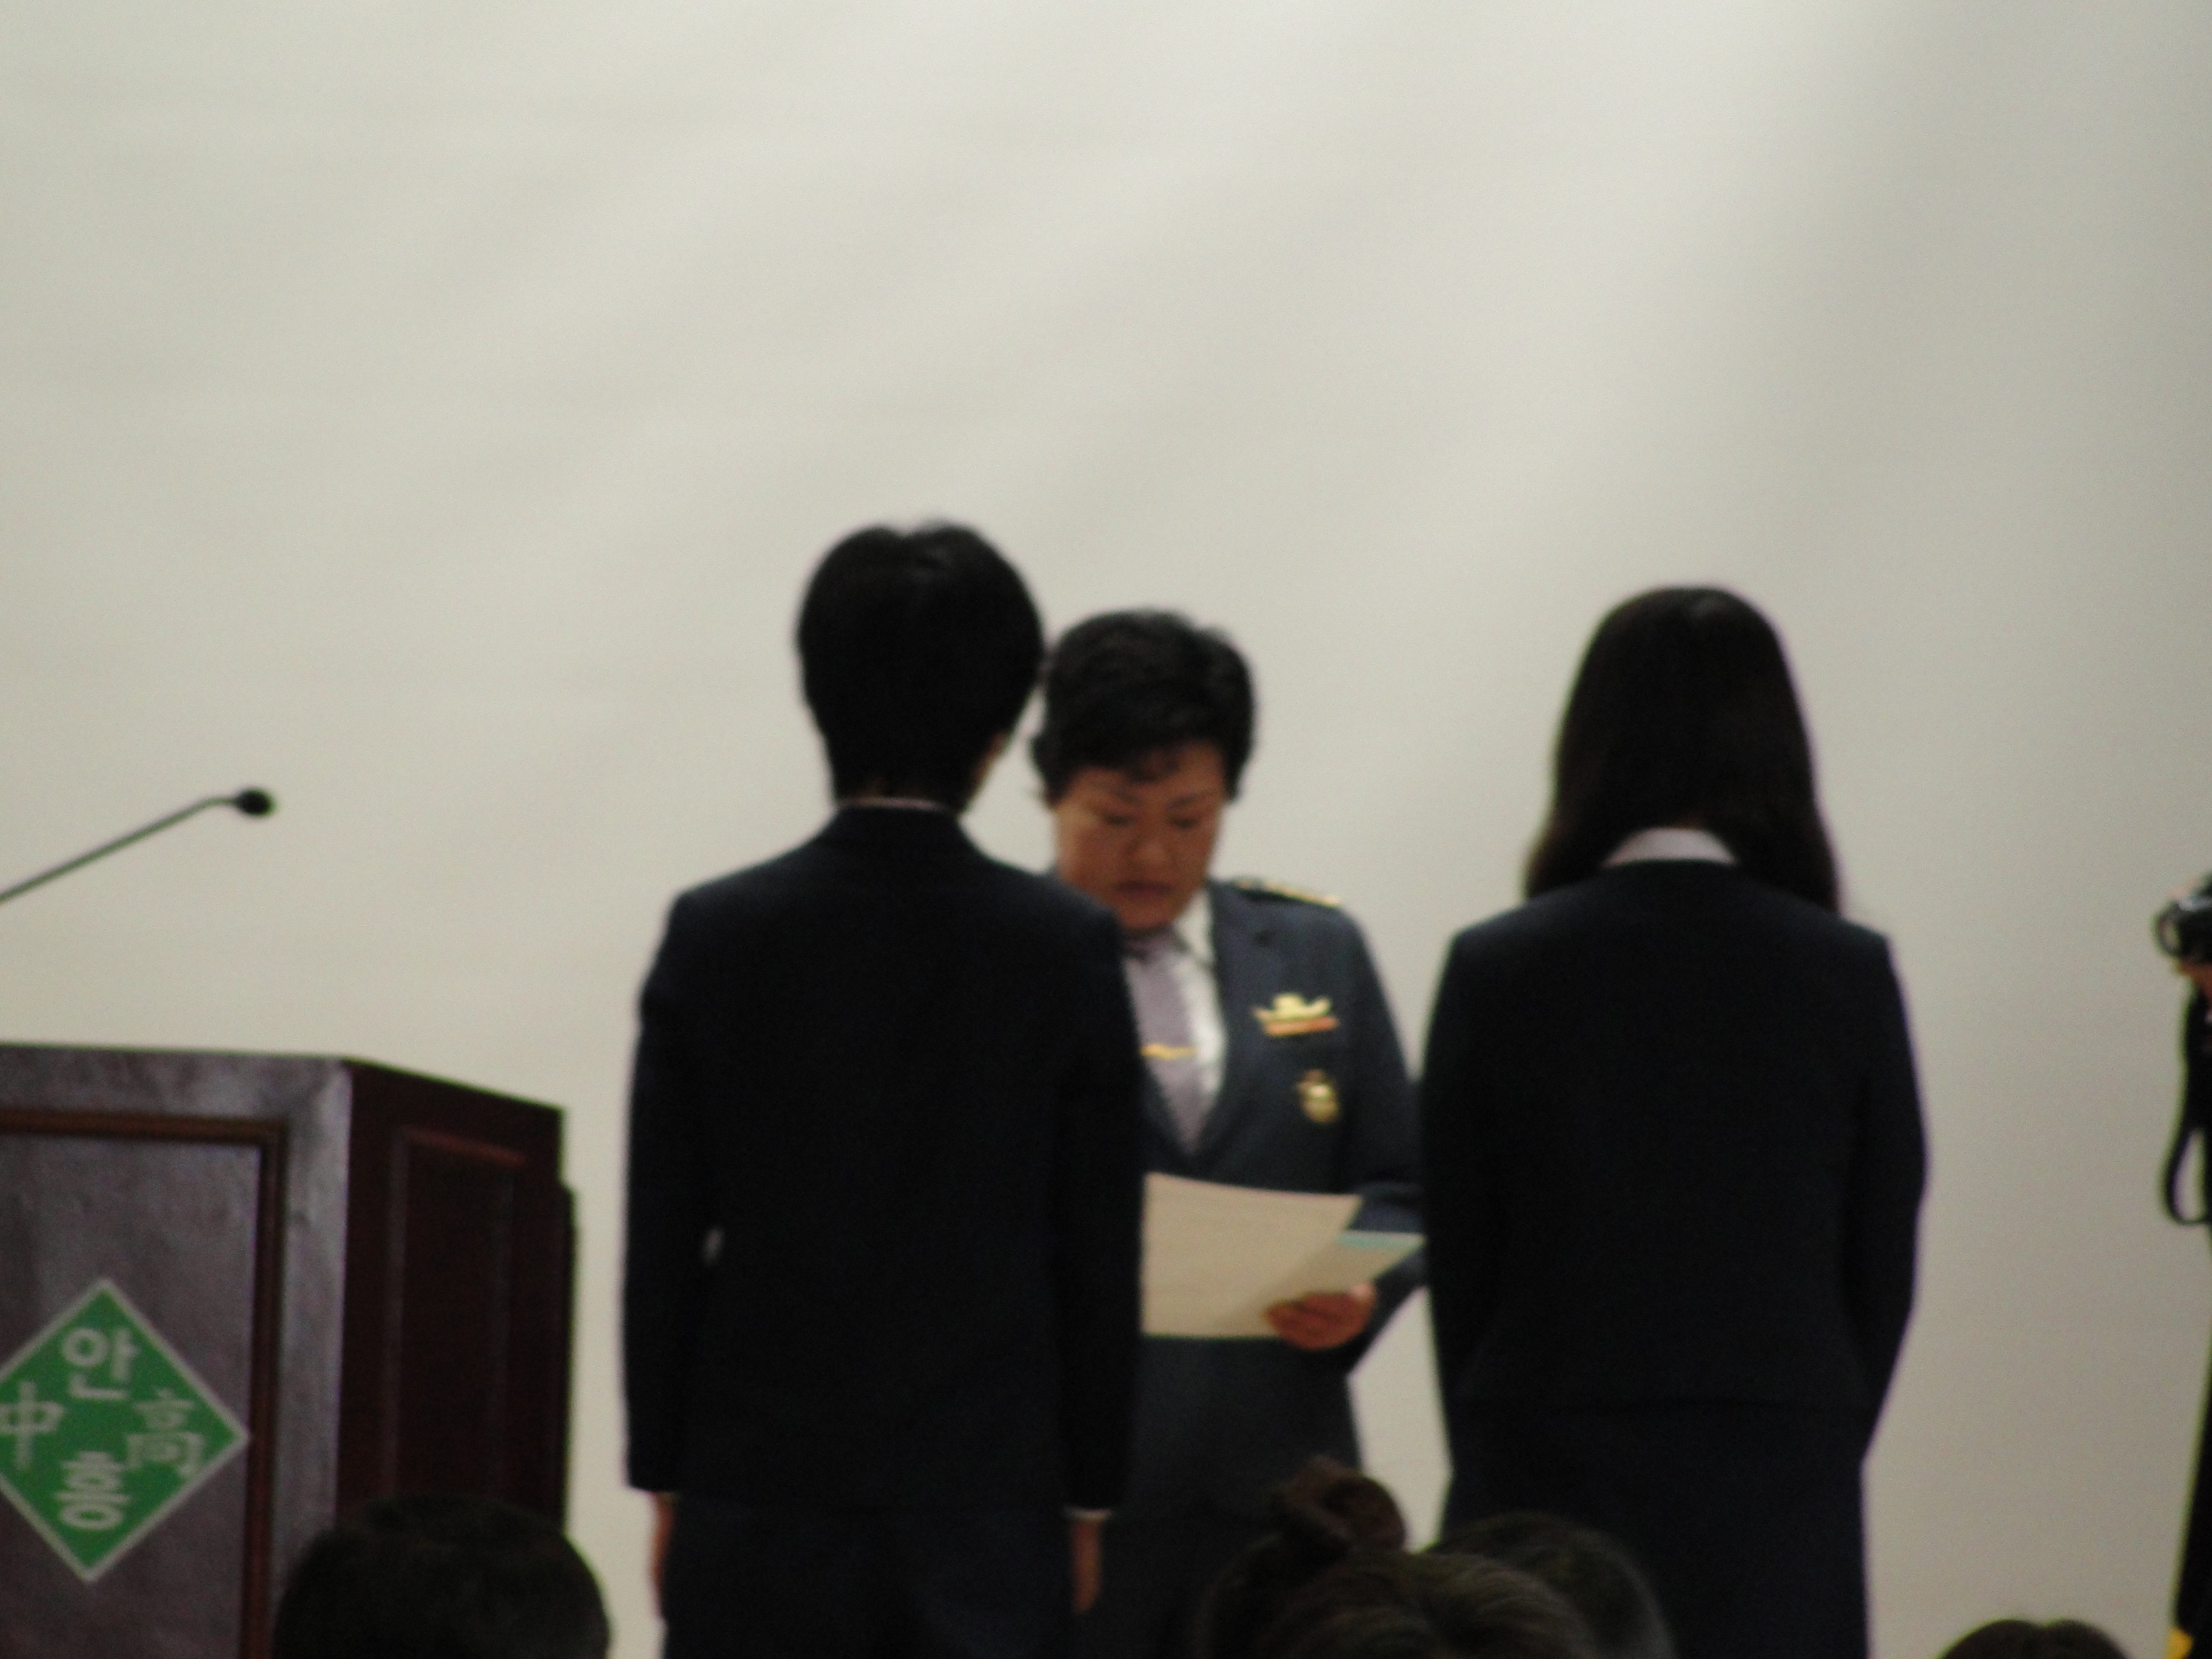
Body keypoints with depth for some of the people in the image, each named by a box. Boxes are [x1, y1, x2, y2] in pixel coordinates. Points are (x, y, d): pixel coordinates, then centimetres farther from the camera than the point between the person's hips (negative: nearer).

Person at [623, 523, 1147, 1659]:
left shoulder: (717, 936, -3)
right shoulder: (1064, 948, -4)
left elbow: (662, 1248, 0)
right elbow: (1098, 1257, 0)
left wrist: (665, 1480, 9)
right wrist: (1087, 1498, 9)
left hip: (758, 1521, 1)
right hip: (985, 1522, 0)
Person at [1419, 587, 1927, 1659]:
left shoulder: (1497, 969, -3)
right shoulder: (1848, 975, -2)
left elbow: (1460, 1268, 2)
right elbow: (1882, 1277, 4)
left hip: (1547, 1489, 0)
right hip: (1780, 1500, 0)